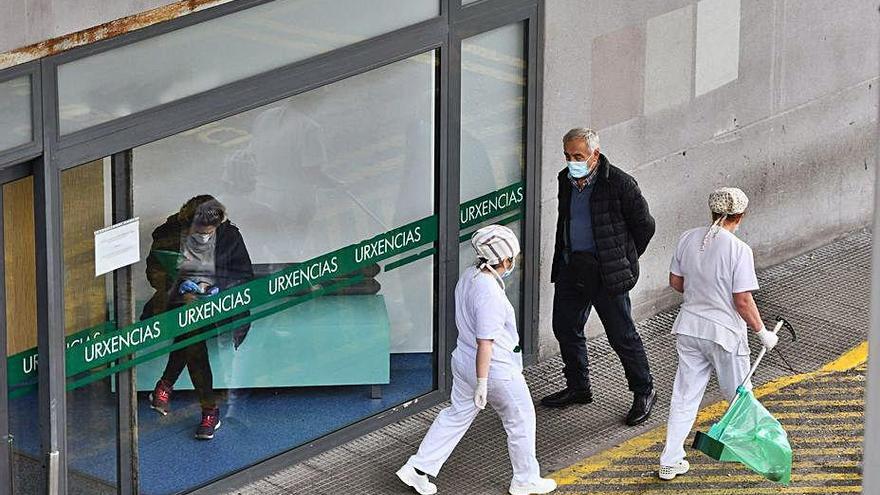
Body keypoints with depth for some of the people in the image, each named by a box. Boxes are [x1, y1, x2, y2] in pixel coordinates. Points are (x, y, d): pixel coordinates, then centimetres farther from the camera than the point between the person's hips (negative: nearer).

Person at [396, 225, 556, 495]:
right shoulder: (490, 293, -29)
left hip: (463, 362, 9)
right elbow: (485, 342, -28)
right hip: (496, 370, -9)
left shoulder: (469, 276, -1)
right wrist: (482, 384, -24)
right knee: (521, 421, 11)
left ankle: (417, 468, 18)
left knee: (458, 414, 19)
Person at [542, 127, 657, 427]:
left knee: (621, 335, -1)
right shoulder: (566, 180, 5)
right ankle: (578, 388, 31)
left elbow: (644, 225, -6)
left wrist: (624, 260, 0)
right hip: (571, 268, 7)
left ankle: (644, 392, 14)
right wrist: (563, 259, 16)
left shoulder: (618, 184, -15)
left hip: (607, 273, -7)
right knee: (565, 327, 13)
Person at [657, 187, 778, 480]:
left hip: (689, 329, 5)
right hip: (725, 333, -5)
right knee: (739, 394, 17)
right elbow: (743, 301, -17)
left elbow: (675, 282, 8)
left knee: (684, 397, 11)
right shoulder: (739, 250, -19)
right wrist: (762, 332, -4)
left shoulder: (689, 239, -3)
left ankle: (670, 461, 10)